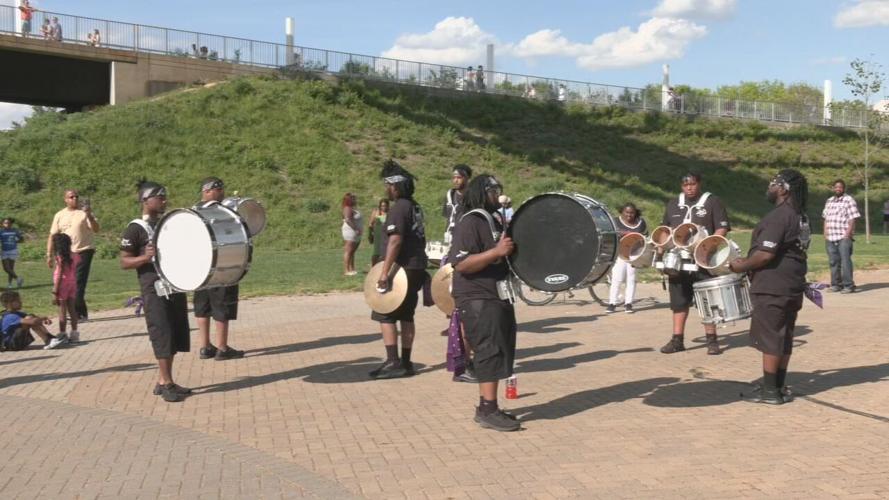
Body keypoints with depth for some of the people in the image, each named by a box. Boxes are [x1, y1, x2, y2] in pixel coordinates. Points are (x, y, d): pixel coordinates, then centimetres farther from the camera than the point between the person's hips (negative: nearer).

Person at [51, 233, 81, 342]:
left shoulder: (61, 258, -15)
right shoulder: (74, 256, 3)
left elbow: (59, 276, -16)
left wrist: (55, 292, -13)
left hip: (63, 285, -6)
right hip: (73, 284, 6)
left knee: (62, 311, 1)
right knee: (72, 309, 13)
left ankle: (62, 334, 7)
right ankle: (74, 334, 16)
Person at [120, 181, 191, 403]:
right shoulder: (135, 229, -6)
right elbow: (124, 262, -8)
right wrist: (145, 257, -24)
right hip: (153, 288, -7)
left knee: (176, 334, 7)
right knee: (162, 334, -7)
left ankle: (163, 380, 17)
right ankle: (166, 384, -1)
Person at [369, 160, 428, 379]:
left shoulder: (398, 208, -15)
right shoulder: (415, 207, 14)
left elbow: (395, 240, -24)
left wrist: (385, 272, -26)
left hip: (402, 269, -9)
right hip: (417, 268, 9)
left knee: (385, 316, -4)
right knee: (406, 316, 13)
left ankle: (393, 363, -7)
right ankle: (405, 363, 16)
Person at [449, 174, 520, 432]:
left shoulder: (493, 221, 18)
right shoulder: (470, 223, -13)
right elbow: (460, 264, -23)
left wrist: (510, 250, 14)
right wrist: (496, 251, -27)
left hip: (498, 298, 10)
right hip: (478, 300, -10)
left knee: (499, 352, 11)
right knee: (491, 352, -11)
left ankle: (487, 406, 20)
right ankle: (488, 411, -7)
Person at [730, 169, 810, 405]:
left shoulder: (777, 217, -19)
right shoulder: (801, 217, 12)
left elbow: (766, 254, -25)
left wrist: (742, 266, -9)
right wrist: (749, 262, 19)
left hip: (772, 288, -9)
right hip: (793, 287, 9)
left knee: (769, 338, -3)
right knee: (784, 337, 14)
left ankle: (770, 391, 1)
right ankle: (779, 385, 23)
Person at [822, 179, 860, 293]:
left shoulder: (849, 200, -2)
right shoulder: (829, 201, 17)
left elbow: (852, 219, -7)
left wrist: (848, 234, -13)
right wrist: (825, 234, 10)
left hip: (844, 238, -6)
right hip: (830, 238, 6)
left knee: (845, 261, -8)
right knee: (833, 262, 9)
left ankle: (848, 285, -5)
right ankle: (836, 284, 18)